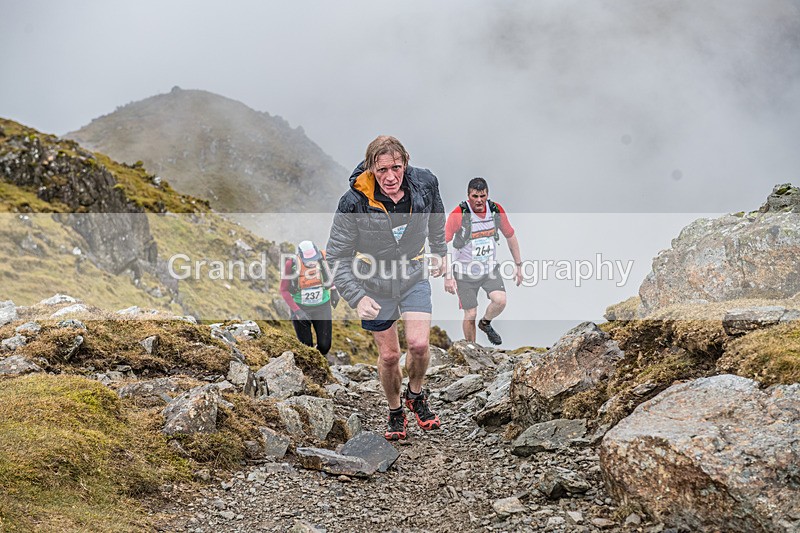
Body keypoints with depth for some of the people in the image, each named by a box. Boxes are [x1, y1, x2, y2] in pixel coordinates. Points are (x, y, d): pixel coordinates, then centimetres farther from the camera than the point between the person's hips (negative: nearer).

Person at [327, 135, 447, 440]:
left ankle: (416, 396, 17)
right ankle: (395, 412, 32)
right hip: (375, 282, -1)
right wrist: (356, 298, -26)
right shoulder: (355, 202, -26)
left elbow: (436, 217, 10)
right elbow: (337, 255, -17)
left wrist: (440, 252, 20)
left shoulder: (425, 183, -16)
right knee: (389, 355, 5)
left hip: (414, 275, 2)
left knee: (418, 344, -14)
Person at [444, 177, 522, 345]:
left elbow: (510, 236, 8)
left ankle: (485, 323, 14)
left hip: (490, 268, 3)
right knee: (471, 315, -2)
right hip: (465, 270, -3)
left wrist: (518, 265, 11)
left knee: (500, 300, -19)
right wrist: (447, 275, -21)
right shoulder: (458, 214, -20)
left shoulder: (496, 210, -7)